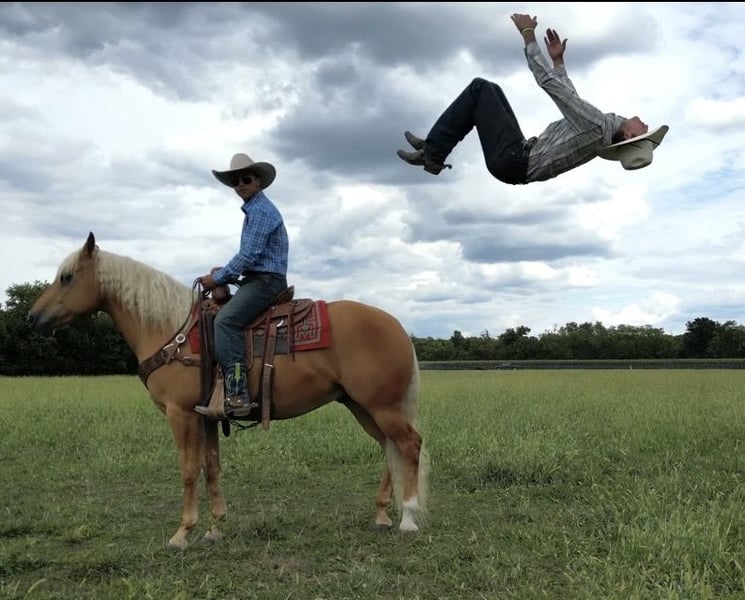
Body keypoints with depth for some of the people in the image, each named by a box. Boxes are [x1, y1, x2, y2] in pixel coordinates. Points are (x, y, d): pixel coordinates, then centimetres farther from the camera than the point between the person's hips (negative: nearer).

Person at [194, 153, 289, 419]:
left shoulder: (261, 210, -11)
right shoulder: (253, 209, 21)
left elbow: (249, 255, -18)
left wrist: (218, 278, -10)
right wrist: (226, 273, 10)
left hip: (266, 280, -11)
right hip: (256, 279, 11)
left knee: (225, 320, -28)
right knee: (213, 316, 14)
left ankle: (237, 396, -34)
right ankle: (224, 384, 11)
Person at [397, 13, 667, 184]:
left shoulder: (597, 125, -22)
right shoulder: (604, 128, 6)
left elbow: (548, 82, -20)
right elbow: (572, 99, 24)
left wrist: (528, 33, -13)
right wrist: (558, 60, 24)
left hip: (510, 160, -9)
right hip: (521, 155, 9)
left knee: (480, 88, -7)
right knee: (490, 89, 17)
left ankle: (432, 155, -4)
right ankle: (434, 145, 14)